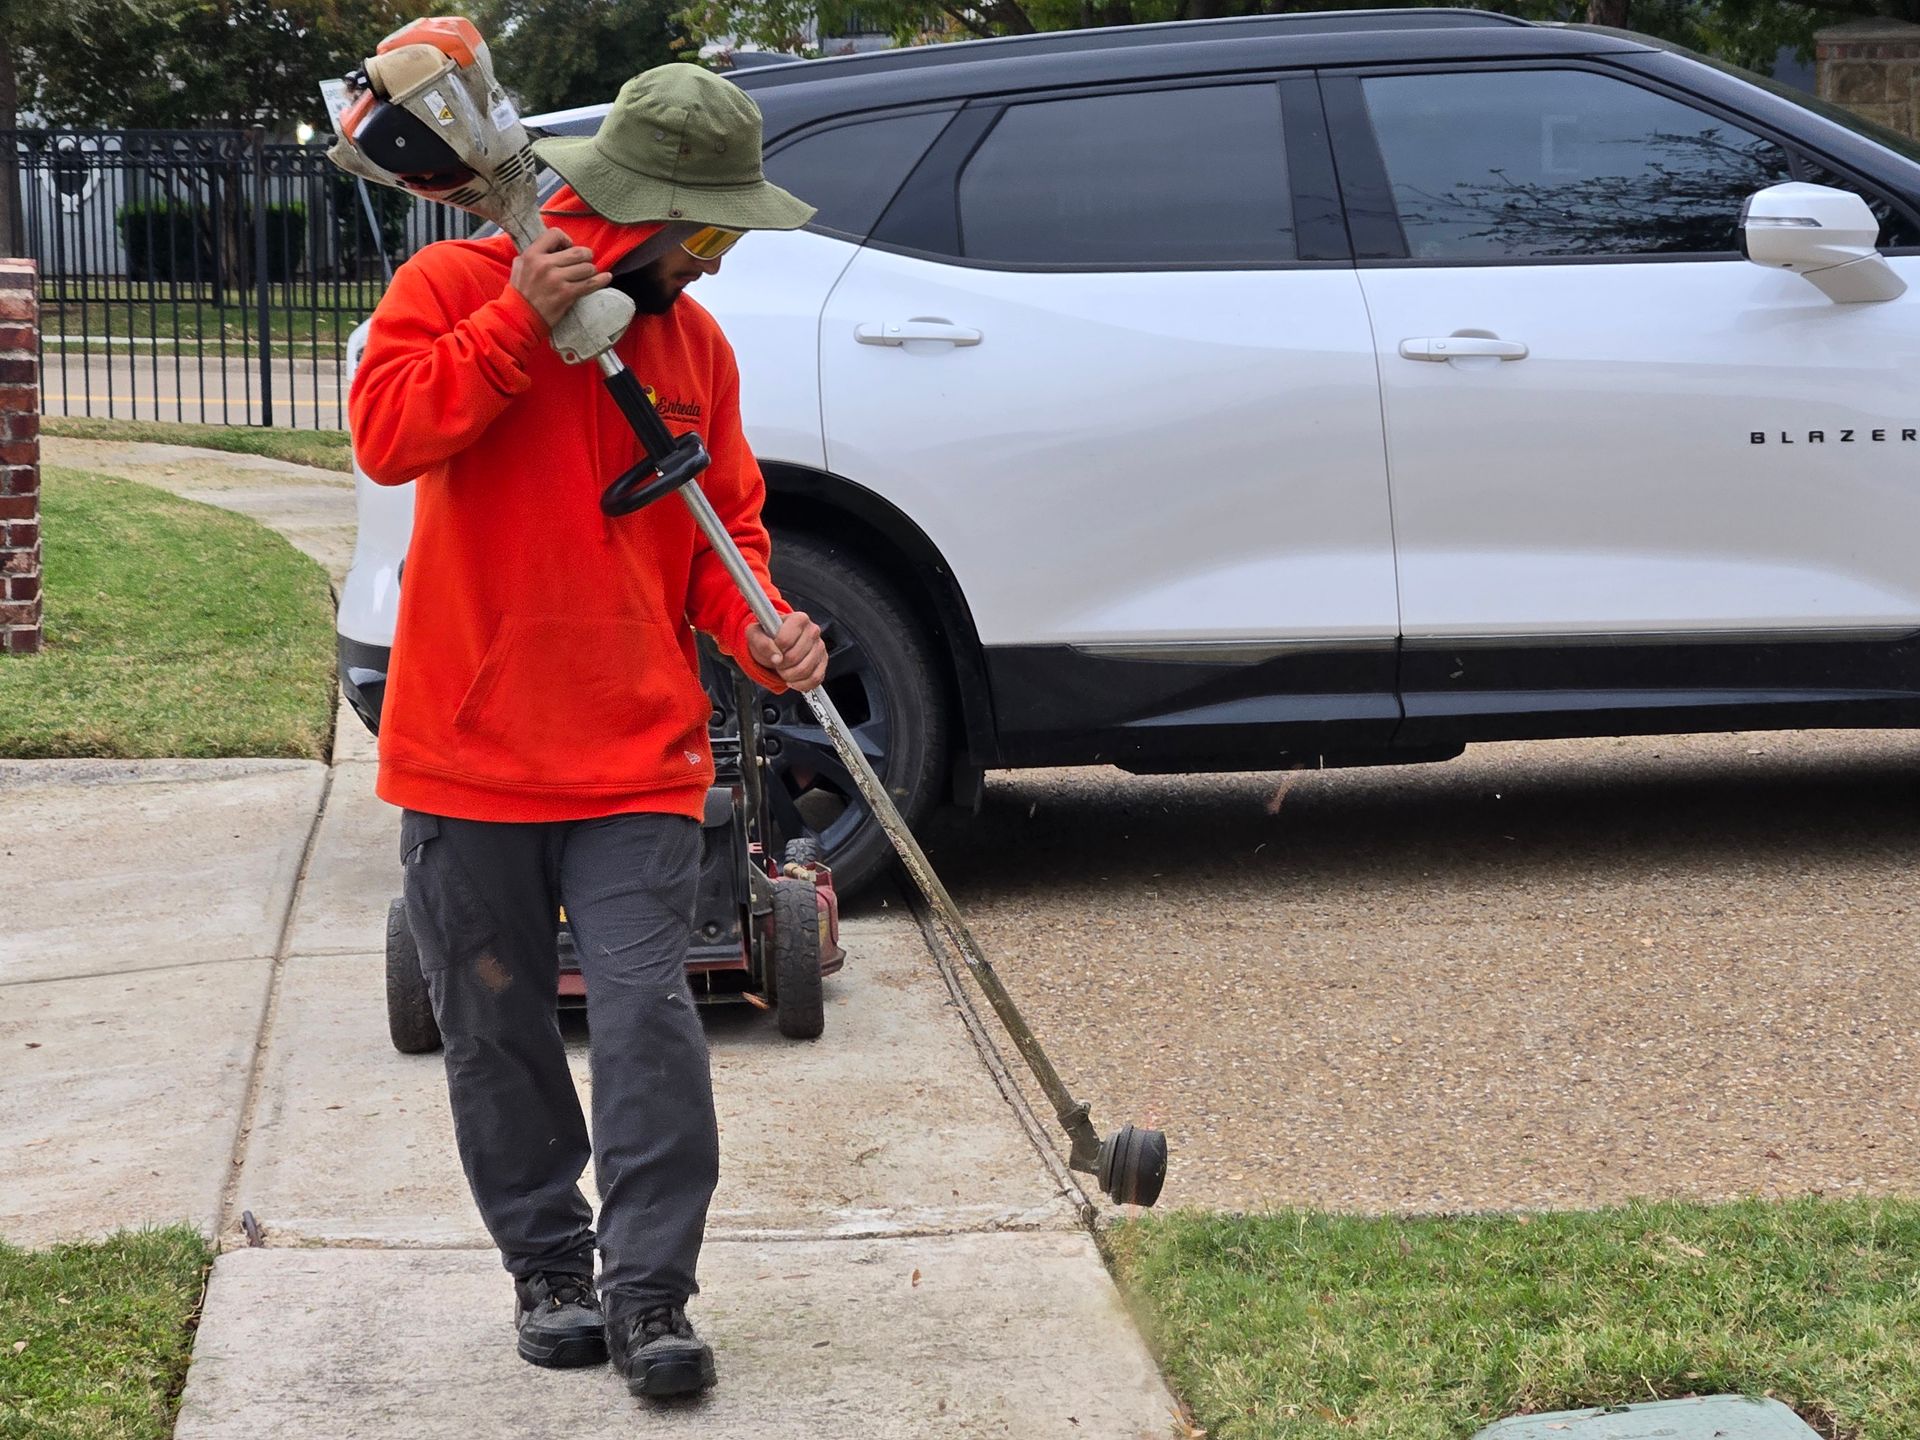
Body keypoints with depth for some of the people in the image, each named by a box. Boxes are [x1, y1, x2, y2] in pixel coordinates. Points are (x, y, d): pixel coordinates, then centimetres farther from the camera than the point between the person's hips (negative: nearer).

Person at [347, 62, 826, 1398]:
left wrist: (759, 626, -7)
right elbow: (386, 431, -18)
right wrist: (520, 320, -23)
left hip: (639, 755, 2)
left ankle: (649, 1290, -1)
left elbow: (724, 524, 12)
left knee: (649, 1015, -10)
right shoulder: (457, 285, -3)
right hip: (469, 748, -2)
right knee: (498, 1034, 8)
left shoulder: (695, 339, 8)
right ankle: (548, 1268, 24)